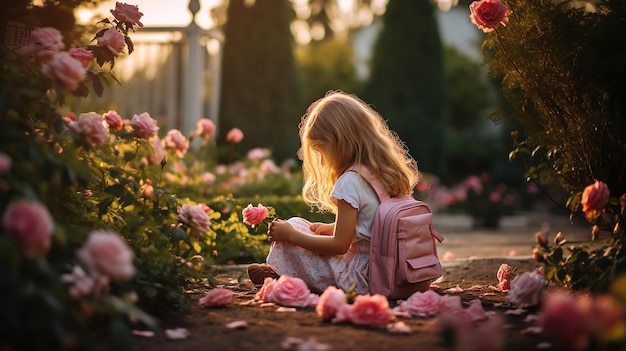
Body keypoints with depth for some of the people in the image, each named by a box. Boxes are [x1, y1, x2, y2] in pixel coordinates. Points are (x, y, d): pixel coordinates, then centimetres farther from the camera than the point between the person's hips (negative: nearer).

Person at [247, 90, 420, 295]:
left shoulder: (350, 182, -20)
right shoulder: (385, 172, 5)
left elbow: (339, 245, -18)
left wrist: (290, 234, -10)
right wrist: (333, 228, 19)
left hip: (357, 279, -9)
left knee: (294, 226, -1)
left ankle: (278, 274, 21)